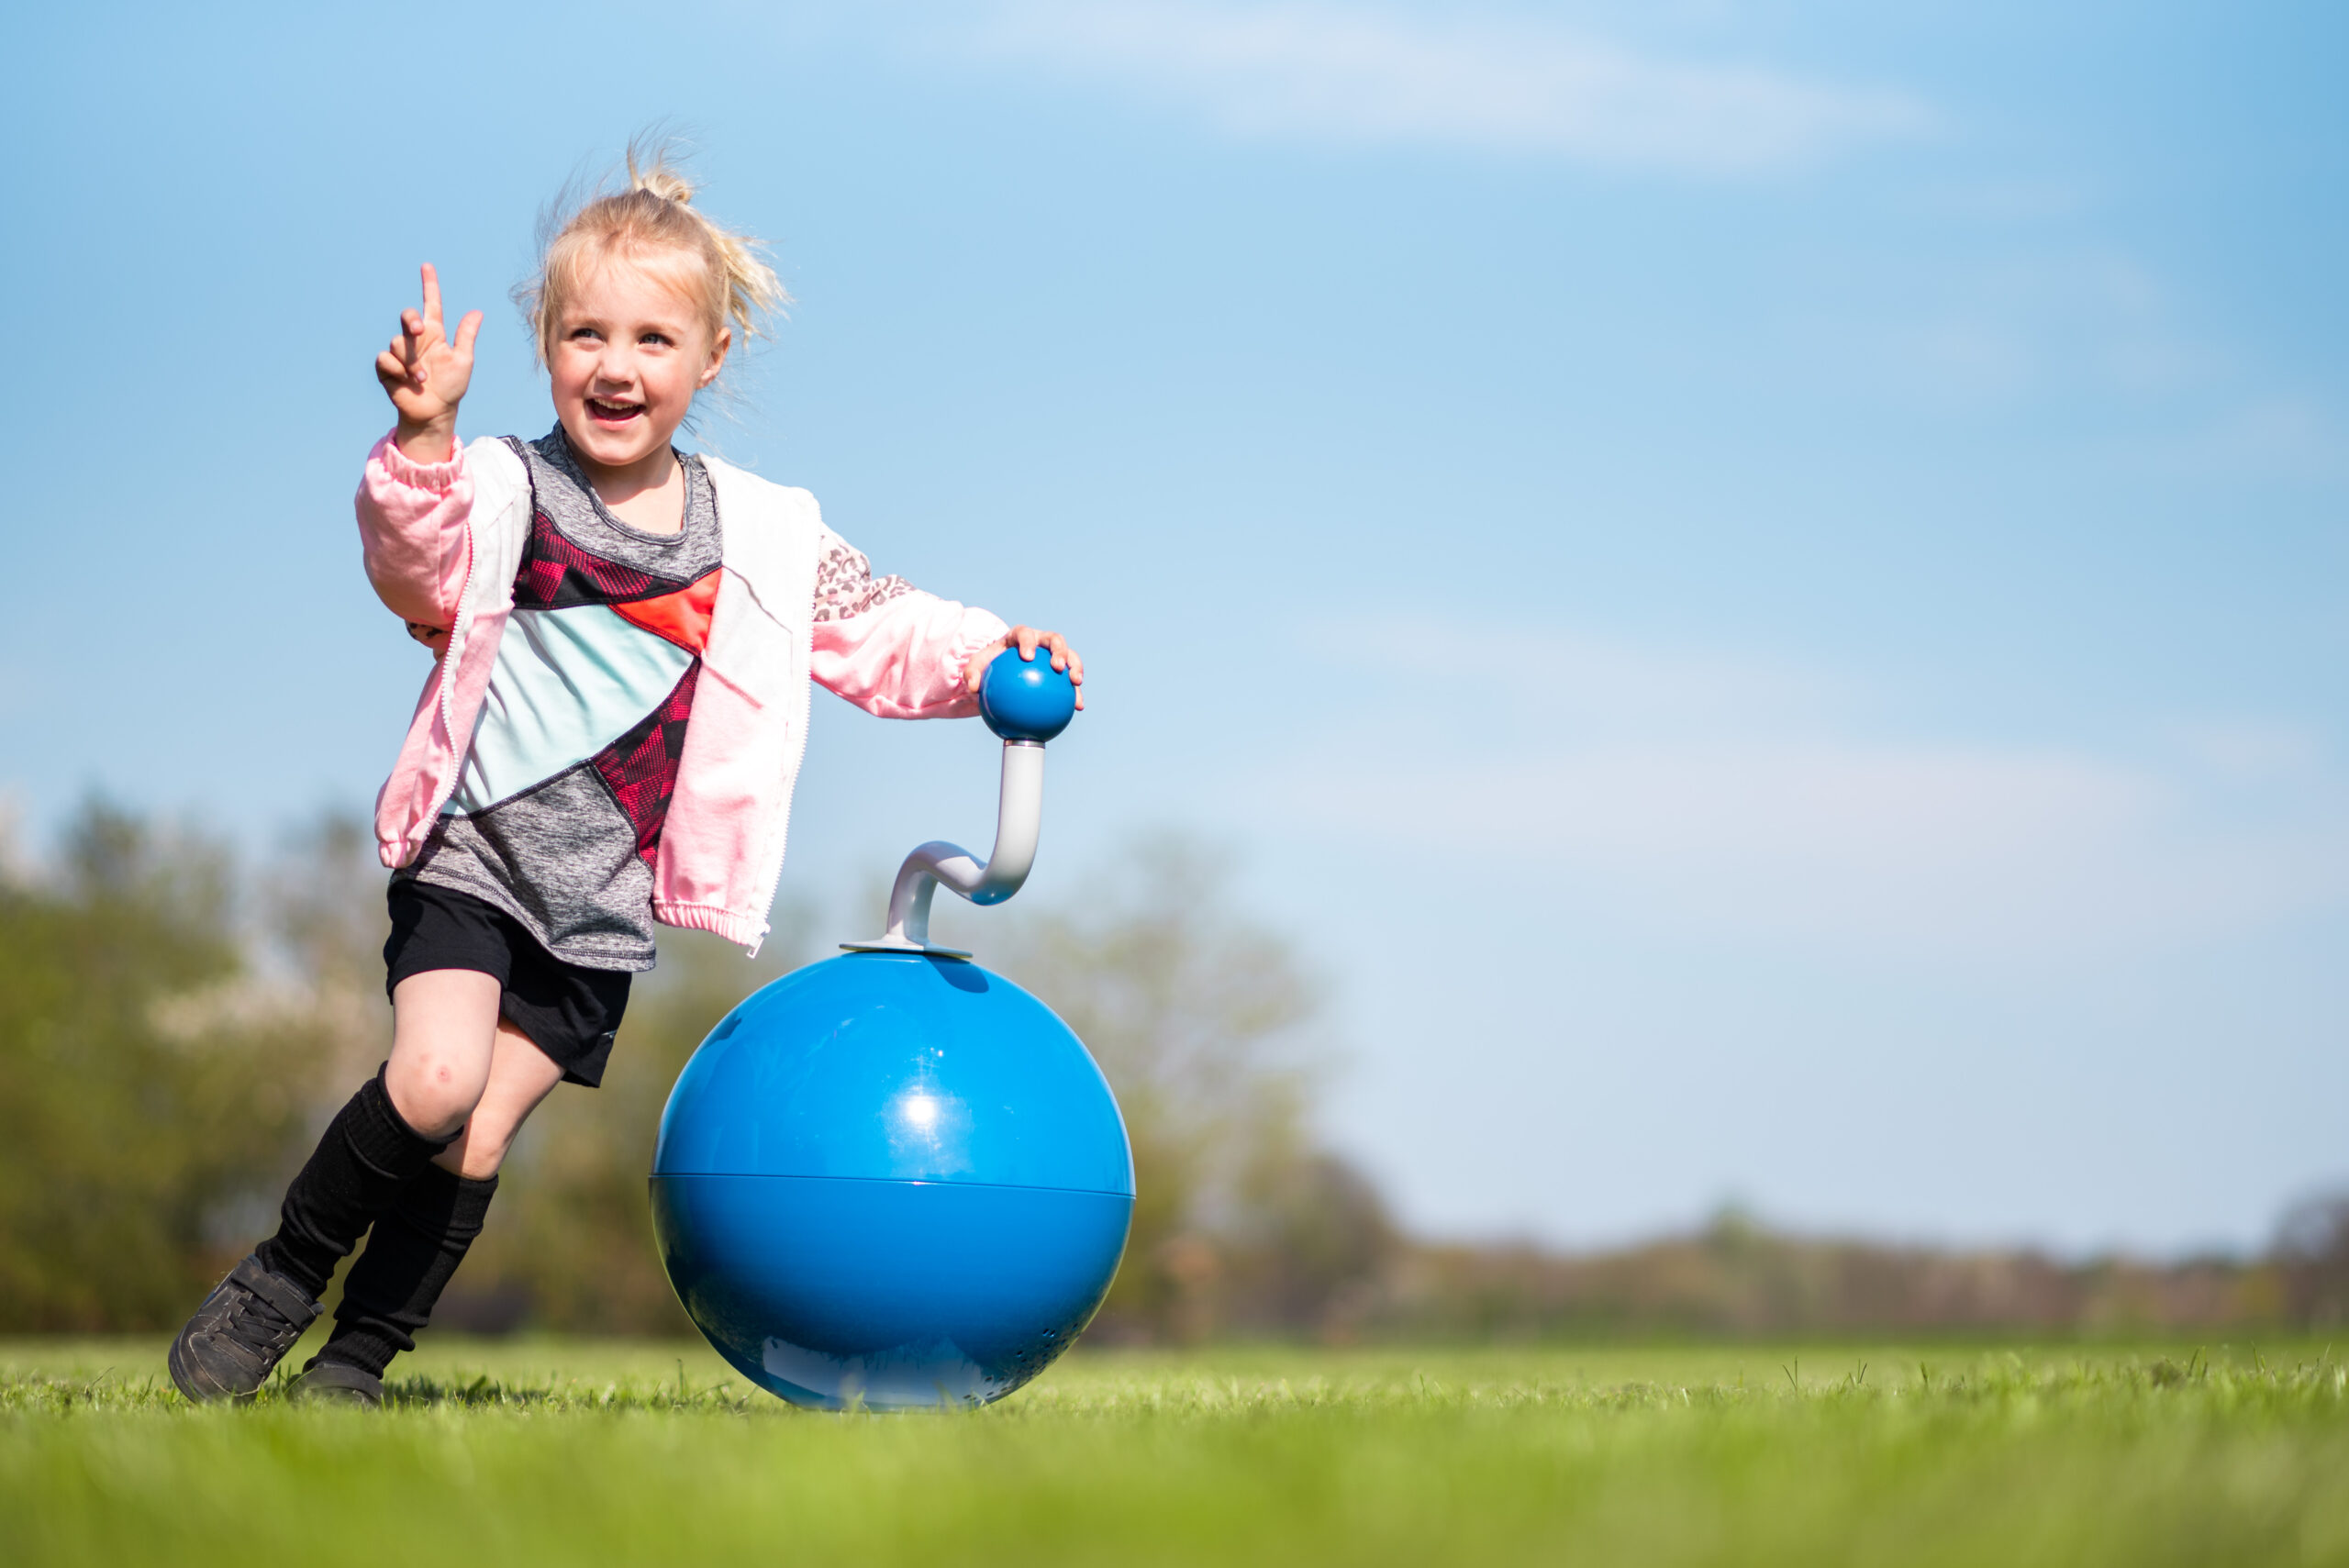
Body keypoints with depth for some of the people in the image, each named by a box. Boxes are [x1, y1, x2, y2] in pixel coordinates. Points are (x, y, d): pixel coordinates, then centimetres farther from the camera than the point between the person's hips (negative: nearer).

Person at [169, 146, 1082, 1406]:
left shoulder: (764, 536, 7)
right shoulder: (506, 491, -4)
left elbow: (882, 635, 12)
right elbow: (419, 563, -23)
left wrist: (991, 655, -5)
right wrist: (423, 439, -40)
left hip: (605, 911, 3)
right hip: (472, 858, -3)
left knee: (479, 1139, 0)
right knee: (434, 1079, -22)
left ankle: (359, 1358, 16)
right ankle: (284, 1277, 0)